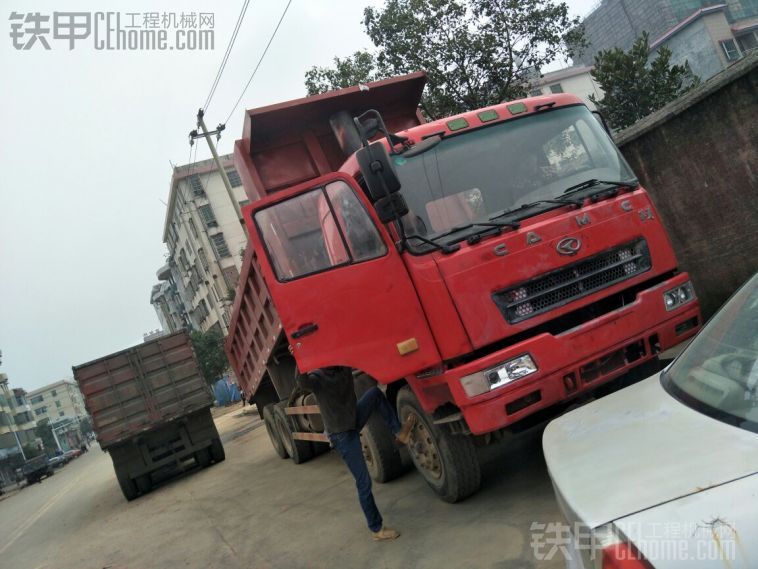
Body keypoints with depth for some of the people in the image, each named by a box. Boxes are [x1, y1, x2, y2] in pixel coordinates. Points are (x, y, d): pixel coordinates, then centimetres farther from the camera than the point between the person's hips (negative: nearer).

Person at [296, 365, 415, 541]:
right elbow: (302, 382, -42)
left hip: (354, 421, 7)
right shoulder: (317, 378, -20)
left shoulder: (344, 368, -2)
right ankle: (377, 529, 9)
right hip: (341, 435, -7)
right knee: (364, 483, -3)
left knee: (375, 393, -5)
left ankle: (399, 432, 1)